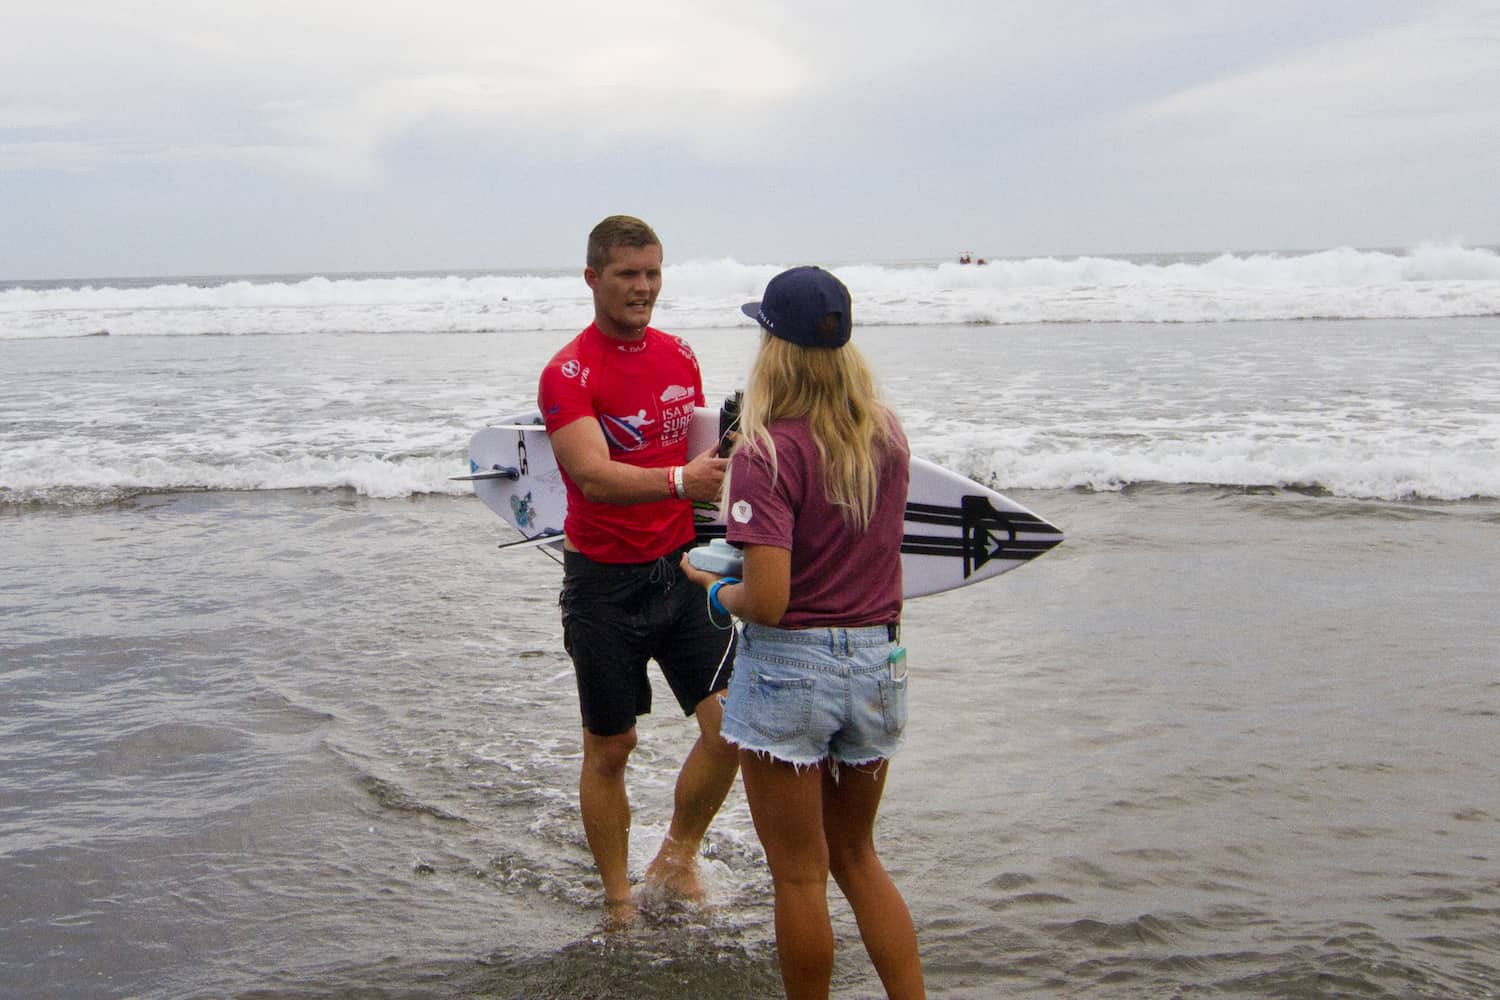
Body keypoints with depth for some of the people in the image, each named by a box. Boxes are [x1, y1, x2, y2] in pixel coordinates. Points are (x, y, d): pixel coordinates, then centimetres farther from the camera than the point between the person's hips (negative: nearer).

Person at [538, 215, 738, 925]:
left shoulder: (679, 356, 7)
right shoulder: (568, 374, -13)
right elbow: (594, 476, -28)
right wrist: (680, 479, -42)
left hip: (679, 570, 5)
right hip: (606, 584, -5)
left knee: (731, 723, -2)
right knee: (609, 750, 6)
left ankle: (676, 859, 21)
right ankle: (619, 901, 22)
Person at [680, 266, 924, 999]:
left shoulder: (768, 452, -18)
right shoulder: (888, 436, 1)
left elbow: (768, 600, -23)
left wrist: (716, 591, -4)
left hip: (791, 670, -6)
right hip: (877, 664, 6)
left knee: (799, 875, 10)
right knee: (857, 857, 23)